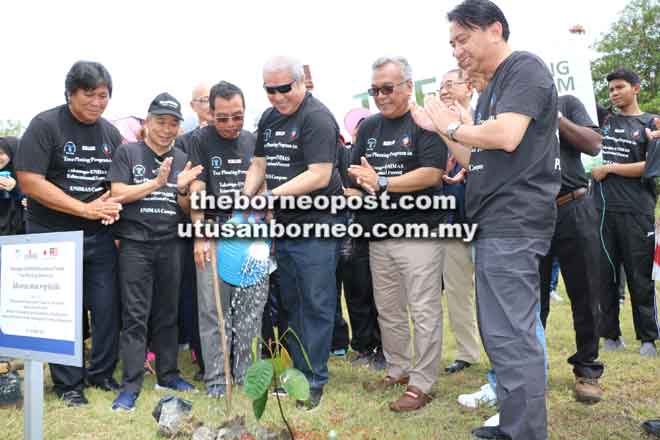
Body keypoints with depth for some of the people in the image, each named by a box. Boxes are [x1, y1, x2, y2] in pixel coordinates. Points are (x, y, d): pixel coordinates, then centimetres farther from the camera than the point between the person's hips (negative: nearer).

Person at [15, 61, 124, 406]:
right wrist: (87, 209, -17)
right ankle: (68, 382, 21)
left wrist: (114, 202, -8)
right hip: (54, 237, -4)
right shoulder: (45, 125, -9)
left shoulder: (110, 133, 7)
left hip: (100, 237, 4)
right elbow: (30, 182, -16)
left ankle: (101, 372, 26)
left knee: (107, 307, 7)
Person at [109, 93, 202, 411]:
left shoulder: (182, 160, 12)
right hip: (135, 243, -3)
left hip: (170, 244, 4)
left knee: (168, 314, 10)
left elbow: (186, 208, 11)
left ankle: (167, 375, 21)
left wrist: (182, 188, -9)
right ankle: (130, 386, -1)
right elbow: (118, 193, -7)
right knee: (135, 316, -4)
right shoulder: (127, 153, 3)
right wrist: (156, 182, -14)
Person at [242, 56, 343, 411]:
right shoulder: (269, 118, 14)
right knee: (291, 304, 15)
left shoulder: (317, 118, -12)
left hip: (315, 226, -8)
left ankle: (315, 380, 12)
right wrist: (246, 199, 1)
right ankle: (297, 372, 28)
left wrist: (274, 195, -22)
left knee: (316, 305, 0)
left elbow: (319, 175, -20)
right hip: (283, 225, 8)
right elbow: (258, 164, 18)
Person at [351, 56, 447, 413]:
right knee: (388, 310, 15)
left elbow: (431, 174, -16)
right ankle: (397, 370, 30)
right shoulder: (369, 127, 14)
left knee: (424, 311, -1)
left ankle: (421, 383, 8)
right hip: (379, 233, 7)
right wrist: (364, 181, -12)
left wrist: (382, 183, -17)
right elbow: (356, 171, 12)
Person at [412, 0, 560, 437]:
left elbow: (507, 137, -21)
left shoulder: (525, 68, -5)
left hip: (514, 223, -10)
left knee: (510, 337, -9)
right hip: (495, 225, 10)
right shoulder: (491, 91, 23)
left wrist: (454, 125, -5)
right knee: (500, 334, 14)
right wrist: (442, 129, 13)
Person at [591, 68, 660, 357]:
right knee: (604, 275, 5)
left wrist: (608, 168, -5)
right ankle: (610, 335, 15)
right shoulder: (603, 120, 16)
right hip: (602, 208, 3)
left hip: (636, 211, -3)